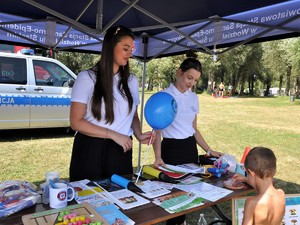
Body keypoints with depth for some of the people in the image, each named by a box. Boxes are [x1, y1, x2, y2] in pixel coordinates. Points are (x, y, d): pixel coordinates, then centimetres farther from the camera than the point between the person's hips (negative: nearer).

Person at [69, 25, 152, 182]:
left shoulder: (132, 81, 8)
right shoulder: (87, 78, -6)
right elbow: (76, 122, -10)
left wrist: (139, 135, -5)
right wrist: (113, 134, -16)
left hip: (121, 151, 4)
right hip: (91, 151, -3)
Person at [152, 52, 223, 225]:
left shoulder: (194, 98, 7)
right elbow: (157, 130, -10)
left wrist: (209, 150, 11)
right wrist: (158, 157, -22)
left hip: (190, 147, 6)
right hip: (171, 147, -5)